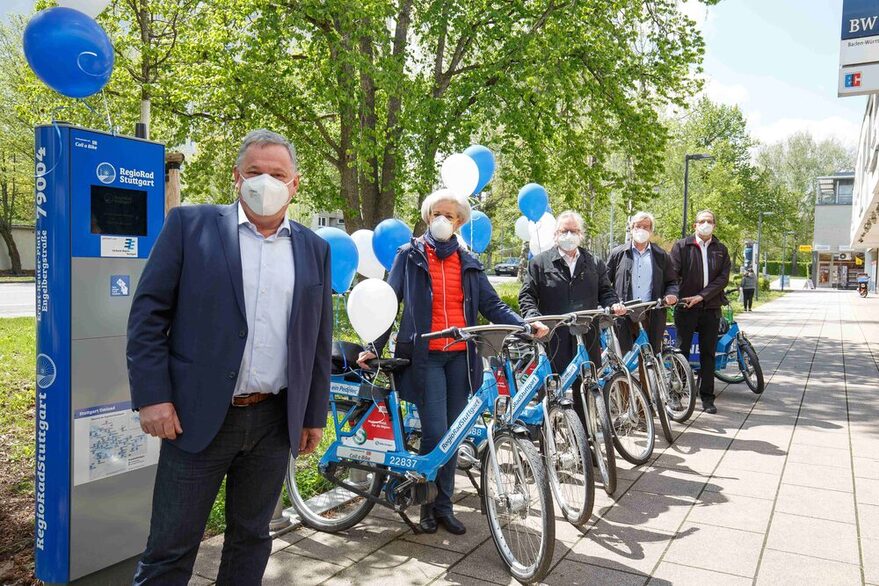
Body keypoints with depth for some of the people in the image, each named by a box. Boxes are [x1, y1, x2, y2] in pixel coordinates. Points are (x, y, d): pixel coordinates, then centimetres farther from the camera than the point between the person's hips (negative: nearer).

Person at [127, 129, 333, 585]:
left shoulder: (314, 249, 7)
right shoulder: (190, 225, -1)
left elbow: (318, 340, 10)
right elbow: (149, 314, -3)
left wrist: (314, 415, 10)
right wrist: (152, 396, -10)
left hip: (276, 422, 3)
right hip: (198, 417, -2)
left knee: (251, 538, 17)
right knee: (170, 548, 8)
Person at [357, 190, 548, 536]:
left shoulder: (467, 262, 13)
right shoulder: (410, 255, 4)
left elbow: (491, 304, 8)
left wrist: (525, 326, -6)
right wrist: (375, 348, -5)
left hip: (460, 356, 4)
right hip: (424, 355, -3)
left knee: (452, 432, 8)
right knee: (435, 433, -8)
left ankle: (444, 505, 22)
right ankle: (427, 503, 14)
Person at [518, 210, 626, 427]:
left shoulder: (595, 264, 16)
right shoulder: (540, 263, 5)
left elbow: (605, 291, 21)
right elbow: (526, 295, 2)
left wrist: (613, 304, -1)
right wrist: (533, 317, -16)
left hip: (587, 339, 3)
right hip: (553, 338, -3)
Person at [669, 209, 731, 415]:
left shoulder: (721, 250, 11)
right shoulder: (681, 246, 2)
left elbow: (723, 278, 1)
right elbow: (672, 274, -6)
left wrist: (701, 296, -11)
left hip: (711, 307, 3)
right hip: (686, 306, -3)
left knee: (708, 353, 8)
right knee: (682, 351, 1)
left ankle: (707, 397, 15)